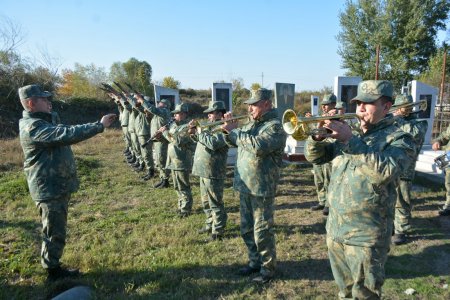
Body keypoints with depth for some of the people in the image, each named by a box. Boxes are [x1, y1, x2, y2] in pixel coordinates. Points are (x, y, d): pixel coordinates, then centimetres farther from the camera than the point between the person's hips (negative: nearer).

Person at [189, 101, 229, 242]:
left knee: (215, 203, -1)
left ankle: (218, 231, 9)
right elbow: (199, 139, 25)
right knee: (206, 202, 20)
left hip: (213, 172, -10)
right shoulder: (211, 126, 16)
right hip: (204, 170, 10)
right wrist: (194, 131, 5)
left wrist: (198, 133, -18)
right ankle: (210, 224, 34)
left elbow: (213, 143, -28)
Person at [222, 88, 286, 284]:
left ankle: (268, 268, 20)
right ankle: (254, 261, 35)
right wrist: (229, 130, 1)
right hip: (244, 185, 8)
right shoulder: (252, 123, 12)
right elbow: (235, 142, 21)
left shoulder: (275, 126, -14)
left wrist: (235, 130, -22)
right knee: (247, 229, 18)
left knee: (262, 231, 2)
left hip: (261, 188, -8)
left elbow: (258, 145, -31)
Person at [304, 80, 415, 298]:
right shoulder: (348, 132, 10)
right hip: (335, 229, 6)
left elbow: (385, 172, -27)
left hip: (366, 236, -5)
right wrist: (319, 135, -14)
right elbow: (314, 156, 7)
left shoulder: (399, 139, -7)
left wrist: (350, 140, -28)